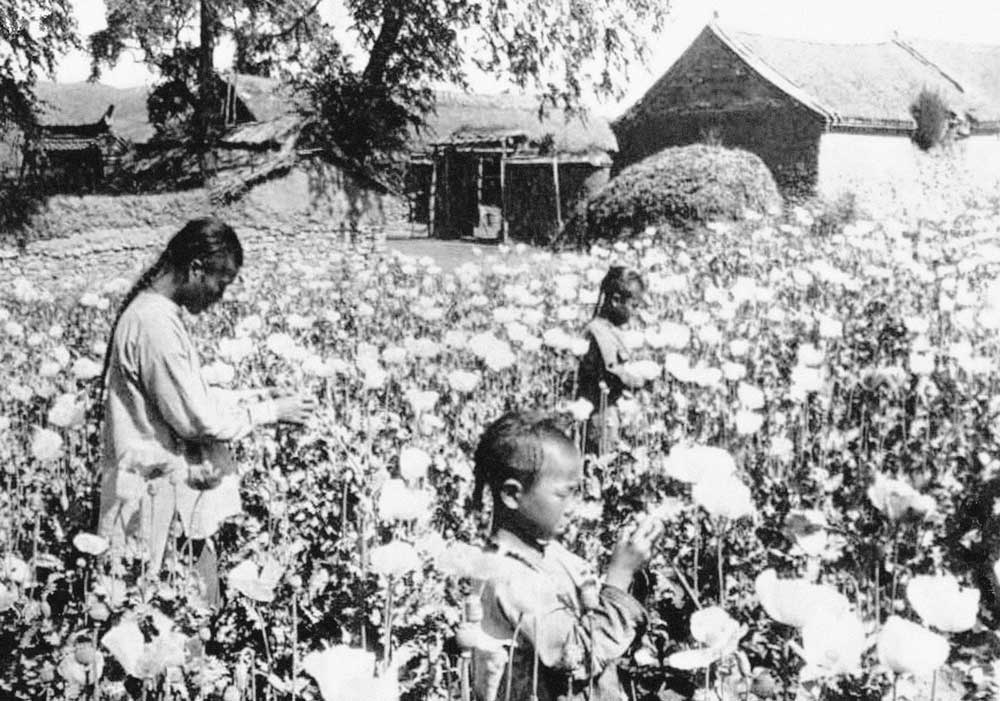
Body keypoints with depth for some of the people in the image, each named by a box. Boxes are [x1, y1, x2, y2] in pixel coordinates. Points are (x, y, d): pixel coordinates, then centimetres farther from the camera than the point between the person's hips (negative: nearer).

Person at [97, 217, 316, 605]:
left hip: (177, 491, 10)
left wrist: (250, 397, 9)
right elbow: (198, 420, -20)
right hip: (164, 498, -10)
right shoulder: (156, 323, -22)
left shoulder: (152, 309, 9)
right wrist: (271, 411, -9)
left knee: (201, 607, 12)